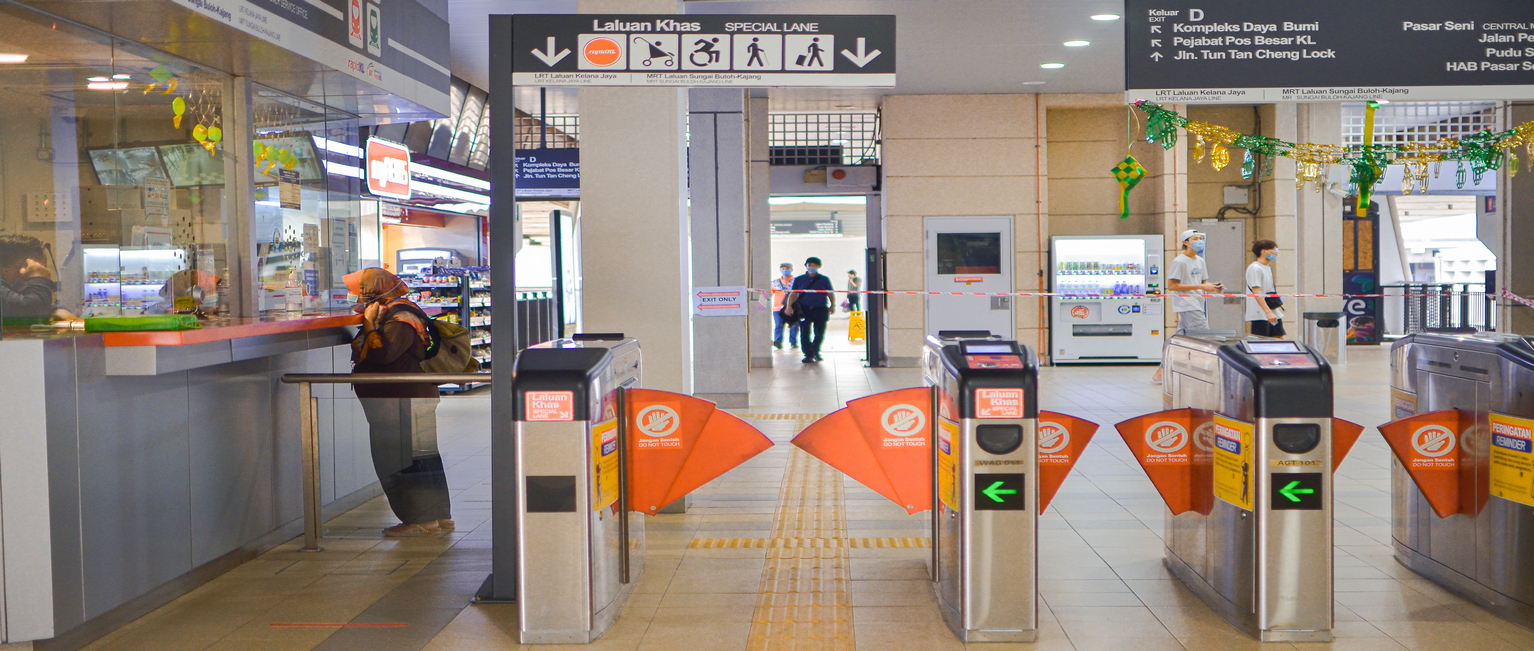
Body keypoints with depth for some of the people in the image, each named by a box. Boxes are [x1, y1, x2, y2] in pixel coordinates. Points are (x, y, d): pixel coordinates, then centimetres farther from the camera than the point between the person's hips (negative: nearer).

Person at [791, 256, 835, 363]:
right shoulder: (799, 280, 11)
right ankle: (808, 354, 1)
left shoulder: (824, 280, 10)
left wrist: (833, 305, -1)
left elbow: (831, 293, 13)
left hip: (820, 310, 0)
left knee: (820, 334, 5)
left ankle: (815, 352, 26)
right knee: (805, 333, -6)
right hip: (804, 310, 0)